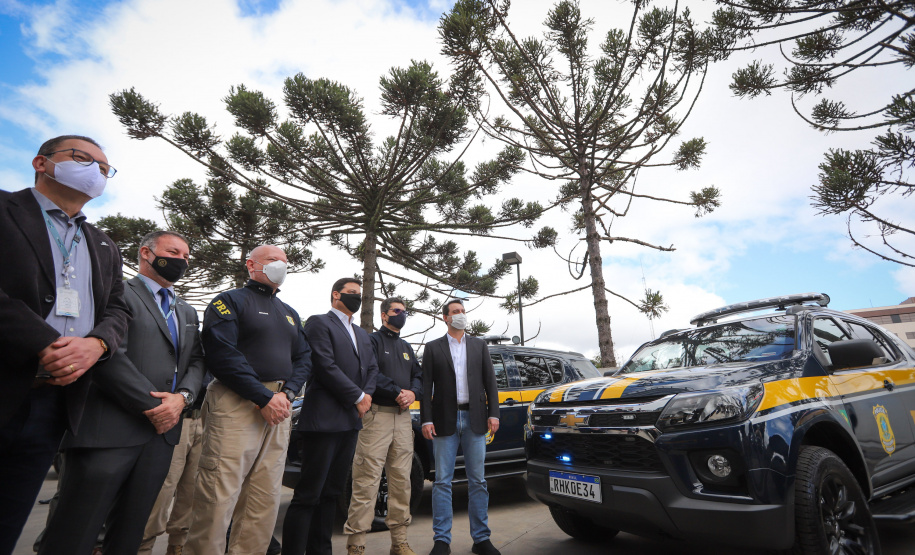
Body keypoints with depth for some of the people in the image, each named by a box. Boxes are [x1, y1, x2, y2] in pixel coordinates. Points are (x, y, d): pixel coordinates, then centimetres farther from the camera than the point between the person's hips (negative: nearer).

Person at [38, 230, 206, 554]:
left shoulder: (187, 312, 21)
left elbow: (195, 362, 15)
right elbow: (111, 356, -14)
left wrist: (182, 397, -5)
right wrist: (152, 406, -13)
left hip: (161, 430, 6)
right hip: (110, 430, -6)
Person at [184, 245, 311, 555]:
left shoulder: (290, 314, 22)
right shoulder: (231, 301, 1)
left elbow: (303, 359, 16)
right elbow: (222, 355, -12)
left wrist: (286, 394, -3)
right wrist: (264, 398, -16)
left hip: (278, 407, 6)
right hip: (237, 404, -6)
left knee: (266, 498, 9)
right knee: (220, 496, -7)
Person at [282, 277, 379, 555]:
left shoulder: (362, 334, 22)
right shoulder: (319, 323, -4)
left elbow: (372, 368, 17)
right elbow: (326, 366, -14)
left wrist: (367, 395, -3)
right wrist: (358, 397, -11)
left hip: (350, 421, 8)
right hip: (324, 419, -8)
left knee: (332, 493, 13)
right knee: (308, 495, -3)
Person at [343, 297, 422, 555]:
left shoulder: (406, 348, 22)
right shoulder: (372, 340, 1)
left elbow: (418, 375, 16)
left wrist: (413, 393, -5)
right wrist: (398, 392, -13)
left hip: (403, 417, 6)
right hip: (377, 415, -6)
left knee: (401, 480, 8)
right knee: (367, 481, -7)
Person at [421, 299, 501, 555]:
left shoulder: (479, 345, 12)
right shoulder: (433, 348, 6)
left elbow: (490, 381, 8)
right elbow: (426, 386, 1)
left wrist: (493, 413, -1)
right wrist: (426, 420, -7)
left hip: (474, 420, 2)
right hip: (445, 421, -1)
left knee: (477, 481, 8)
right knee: (442, 481, 3)